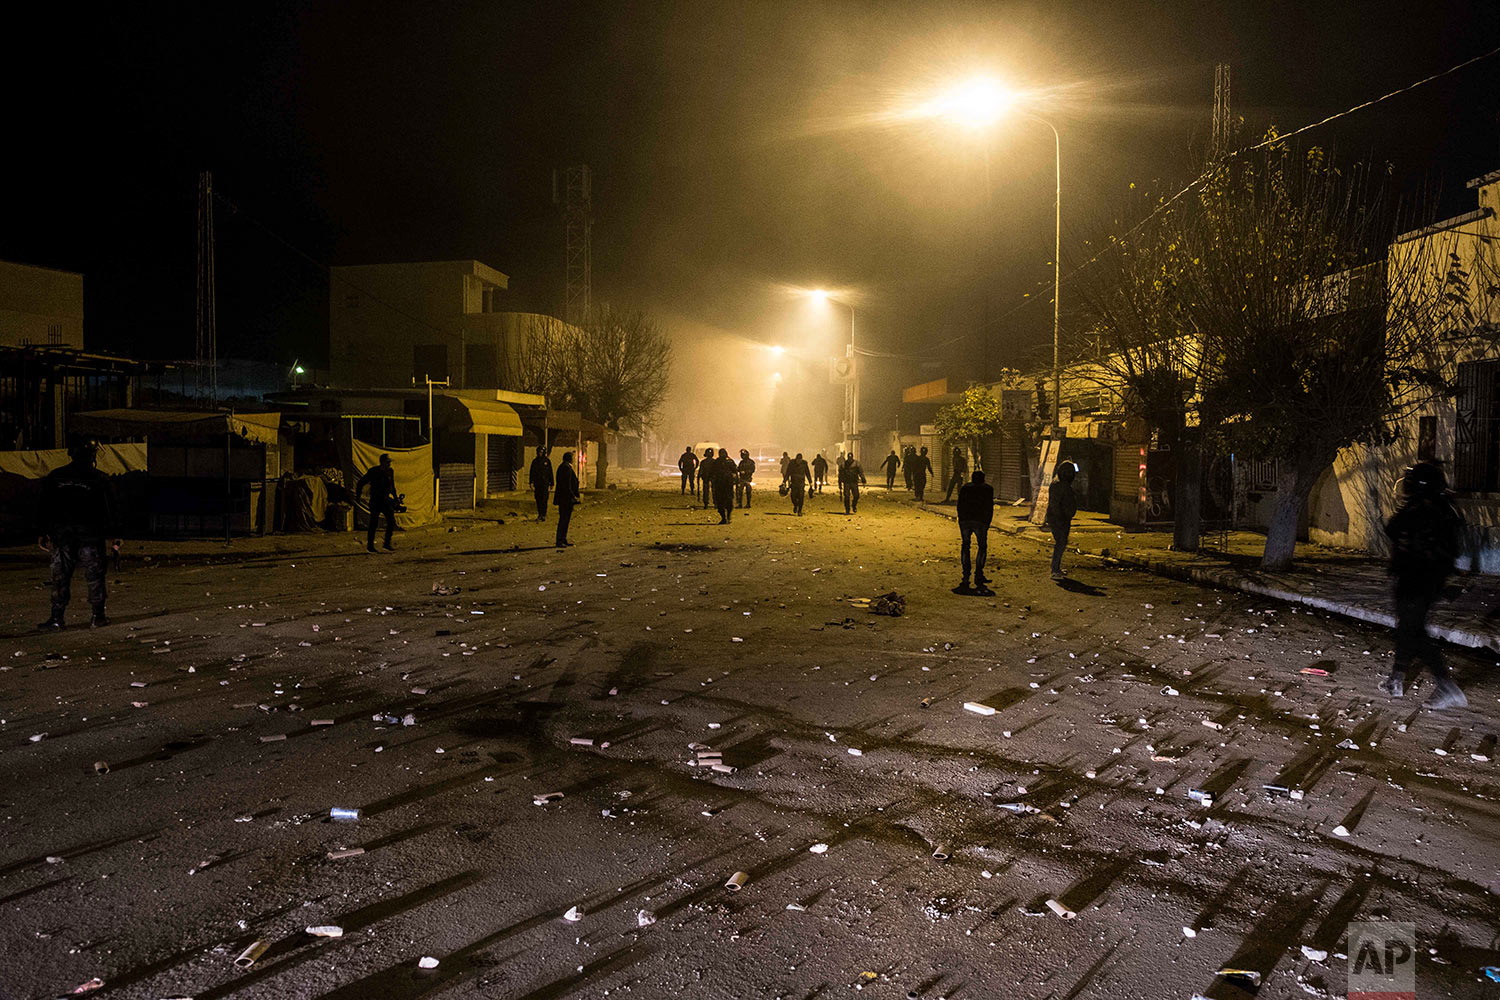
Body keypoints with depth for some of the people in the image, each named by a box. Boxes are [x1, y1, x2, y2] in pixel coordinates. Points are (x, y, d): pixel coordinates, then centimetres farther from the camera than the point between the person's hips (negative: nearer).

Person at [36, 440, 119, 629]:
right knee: (94, 575, 4)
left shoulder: (54, 476, 7)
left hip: (61, 532, 2)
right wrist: (113, 535, 2)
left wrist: (41, 533, 11)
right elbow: (109, 509, -1)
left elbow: (43, 507, 7)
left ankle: (56, 617, 3)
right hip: (90, 533, -2)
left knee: (60, 575, 5)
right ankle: (98, 616, 6)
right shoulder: (99, 479, -1)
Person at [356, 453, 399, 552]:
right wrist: (358, 495, -1)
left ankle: (387, 544, 7)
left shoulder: (390, 471, 5)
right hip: (375, 501, -5)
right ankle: (370, 545, 10)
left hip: (386, 500, 5)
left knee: (391, 521, -2)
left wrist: (395, 497, 15)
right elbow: (360, 483, -2)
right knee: (373, 523, -1)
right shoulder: (373, 471, -10)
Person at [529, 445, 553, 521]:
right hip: (537, 483, 3)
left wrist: (551, 484, 3)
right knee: (538, 500, 5)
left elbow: (550, 473, 6)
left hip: (545, 484, -3)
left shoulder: (547, 461, 3)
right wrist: (531, 483, -2)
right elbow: (532, 473, 7)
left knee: (544, 500, -8)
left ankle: (544, 515, -5)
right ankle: (539, 514, 14)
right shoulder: (535, 461, 8)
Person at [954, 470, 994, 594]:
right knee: (982, 546, 10)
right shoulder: (988, 488, 10)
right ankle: (978, 575, 4)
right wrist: (988, 523, 9)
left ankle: (966, 575, 9)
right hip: (980, 521, -2)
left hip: (964, 520, 2)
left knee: (965, 545, 13)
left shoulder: (965, 487, 17)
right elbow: (990, 507, 4)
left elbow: (959, 506, 12)